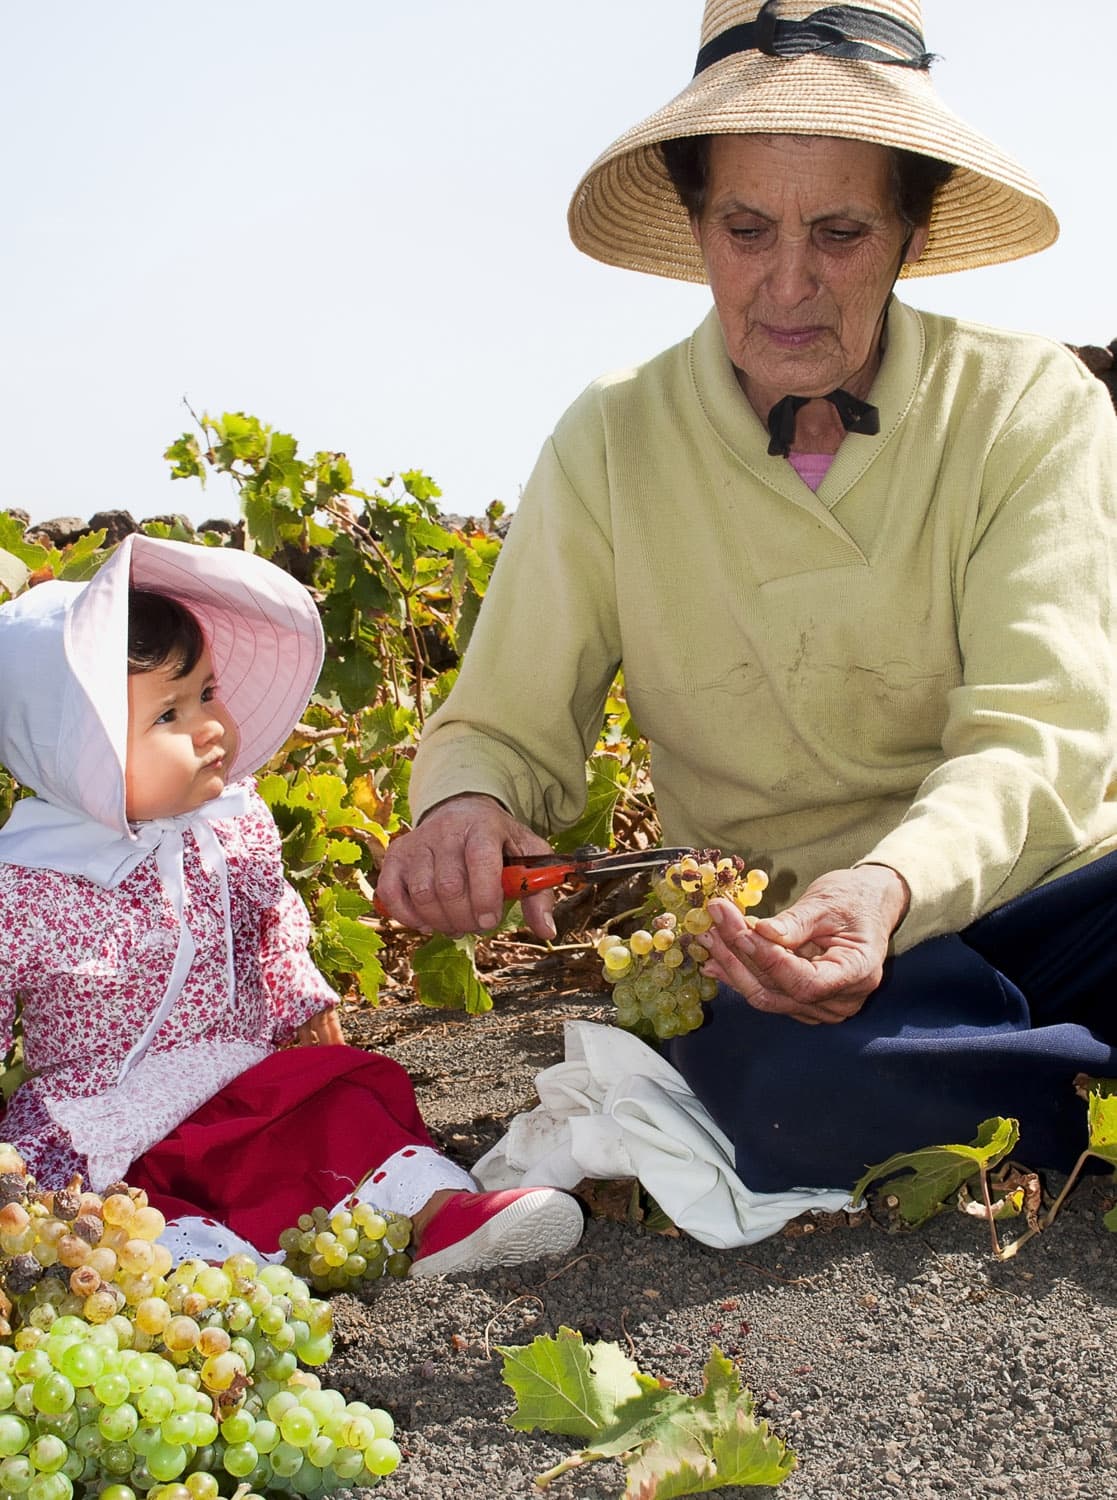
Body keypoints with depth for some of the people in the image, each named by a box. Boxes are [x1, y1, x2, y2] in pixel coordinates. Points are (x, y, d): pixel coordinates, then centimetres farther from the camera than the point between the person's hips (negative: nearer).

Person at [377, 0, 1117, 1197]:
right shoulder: (609, 448, 2)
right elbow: (507, 726, 3)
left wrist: (890, 888, -36)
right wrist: (463, 807, -24)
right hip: (772, 952, 2)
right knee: (794, 1084, -36)